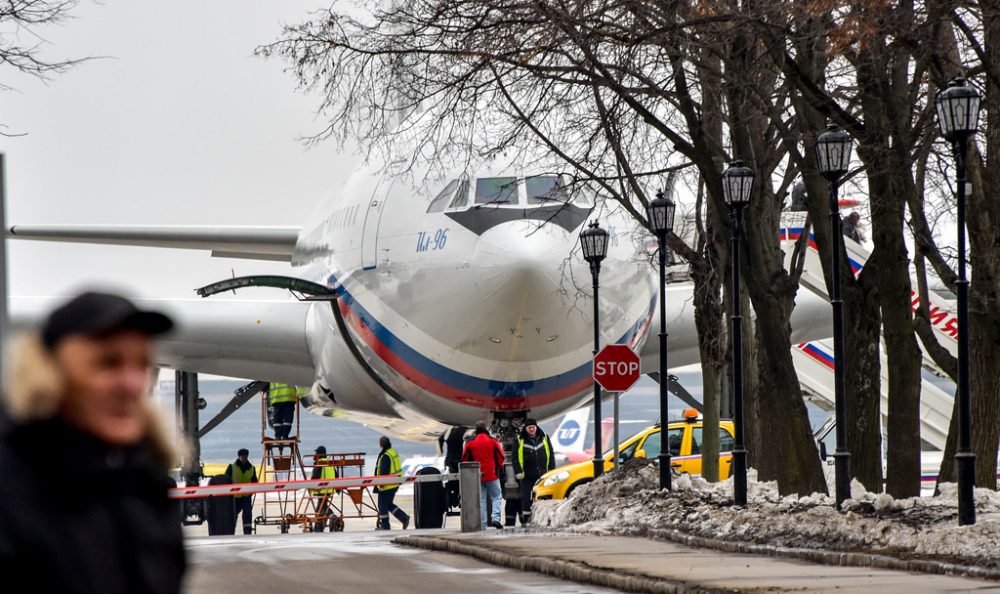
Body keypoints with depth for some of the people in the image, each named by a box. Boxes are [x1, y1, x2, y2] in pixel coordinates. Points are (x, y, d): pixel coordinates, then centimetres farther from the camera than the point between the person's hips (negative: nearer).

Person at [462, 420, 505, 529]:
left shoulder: (470, 443, 2)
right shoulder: (493, 441, -3)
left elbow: (465, 460, 6)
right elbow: (500, 458, 0)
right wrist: (498, 468, 19)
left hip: (477, 476, 2)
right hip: (492, 475, -2)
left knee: (480, 500, 6)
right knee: (496, 497, 6)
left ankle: (482, 524, 2)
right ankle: (495, 518, -14)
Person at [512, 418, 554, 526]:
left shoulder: (544, 439, 10)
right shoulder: (520, 441, 4)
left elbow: (551, 456, 14)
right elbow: (516, 458, 3)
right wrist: (518, 472, -9)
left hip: (542, 475, 2)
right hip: (527, 476, -2)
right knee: (526, 497, -5)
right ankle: (525, 519, 1)